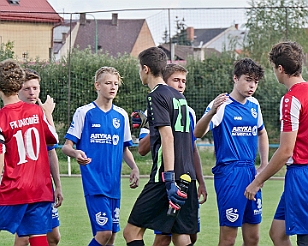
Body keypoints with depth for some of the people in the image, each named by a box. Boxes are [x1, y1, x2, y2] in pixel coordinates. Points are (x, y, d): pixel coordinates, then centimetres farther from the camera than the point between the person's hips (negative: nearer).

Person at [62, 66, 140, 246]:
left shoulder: (121, 115, 12)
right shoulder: (84, 113, -2)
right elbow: (67, 146, -4)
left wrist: (134, 168, 3)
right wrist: (76, 153, -26)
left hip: (114, 184, 5)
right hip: (94, 182, -5)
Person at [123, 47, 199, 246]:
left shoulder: (156, 96, -7)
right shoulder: (178, 96, 18)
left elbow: (167, 137, -17)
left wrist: (169, 179, -22)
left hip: (166, 175, -8)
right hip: (187, 176, 8)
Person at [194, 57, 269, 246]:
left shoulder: (254, 105, 10)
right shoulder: (222, 105, -10)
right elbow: (198, 133, -25)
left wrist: (264, 164, 18)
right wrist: (211, 112, -45)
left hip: (251, 172, 7)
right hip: (229, 173, -7)